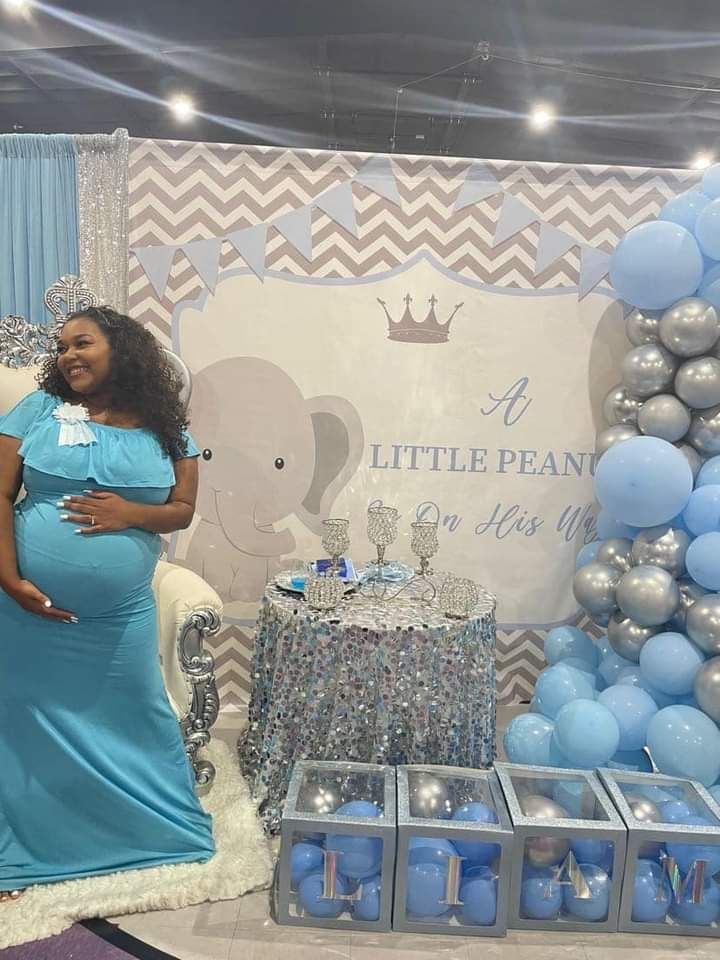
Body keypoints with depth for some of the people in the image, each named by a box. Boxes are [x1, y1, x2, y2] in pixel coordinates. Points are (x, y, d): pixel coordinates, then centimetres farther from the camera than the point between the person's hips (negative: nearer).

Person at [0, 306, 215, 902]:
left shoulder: (166, 430, 3)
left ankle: (164, 828, 36)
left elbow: (183, 510, 2)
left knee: (139, 721, 12)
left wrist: (131, 513, -17)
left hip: (121, 618, 0)